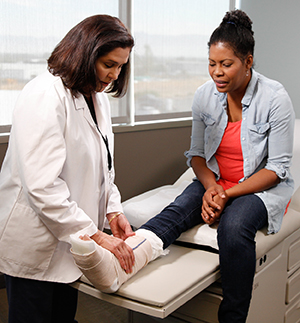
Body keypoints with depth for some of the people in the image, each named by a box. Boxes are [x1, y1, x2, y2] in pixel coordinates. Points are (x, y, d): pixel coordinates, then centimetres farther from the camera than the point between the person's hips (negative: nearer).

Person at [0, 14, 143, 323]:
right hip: (35, 246, -8)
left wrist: (113, 210, -1)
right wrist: (95, 234, -25)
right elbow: (42, 186, -28)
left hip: (71, 240, 8)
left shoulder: (98, 97, 8)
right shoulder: (44, 96, -21)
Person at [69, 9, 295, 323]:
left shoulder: (274, 98, -14)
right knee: (177, 211, -28)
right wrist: (210, 187, -16)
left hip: (262, 187, -3)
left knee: (233, 227, -36)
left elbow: (277, 168, -12)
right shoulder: (205, 95, -3)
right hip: (214, 180, 3)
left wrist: (228, 195, -21)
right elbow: (196, 153, 5)